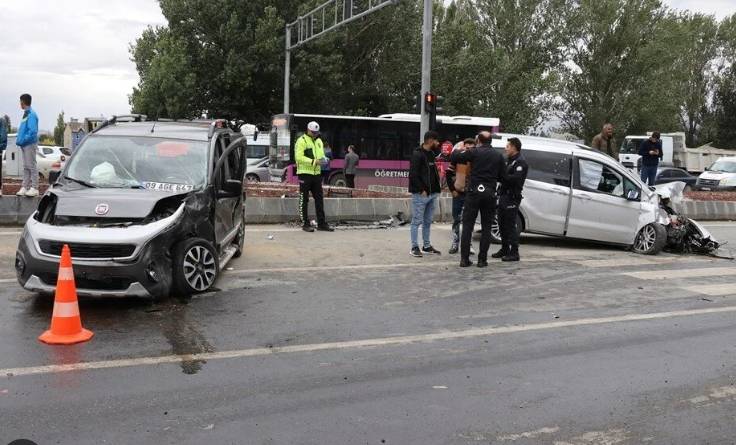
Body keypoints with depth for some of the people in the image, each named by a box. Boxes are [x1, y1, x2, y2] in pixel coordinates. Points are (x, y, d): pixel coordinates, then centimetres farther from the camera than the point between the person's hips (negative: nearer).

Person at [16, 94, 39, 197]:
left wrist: (22, 140, -18)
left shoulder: (31, 115, -14)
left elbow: (32, 132, -21)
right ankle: (25, 187, 15)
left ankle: (34, 188, -3)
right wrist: (19, 138, 10)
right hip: (24, 145, 10)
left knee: (32, 166, -6)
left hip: (30, 144, -10)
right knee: (26, 167, 11)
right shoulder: (26, 114, 16)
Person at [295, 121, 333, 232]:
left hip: (316, 173, 7)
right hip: (305, 173, -7)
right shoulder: (301, 141, -8)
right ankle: (305, 224, 6)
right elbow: (299, 157, -16)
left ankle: (321, 224, 13)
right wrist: (313, 162, -23)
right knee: (304, 200, 0)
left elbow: (321, 155, 20)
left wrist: (322, 159, -4)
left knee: (319, 199, 7)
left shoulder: (319, 141, 16)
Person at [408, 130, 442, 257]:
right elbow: (413, 175, -17)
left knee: (428, 222, 14)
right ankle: (414, 247, 3)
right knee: (417, 221, -2)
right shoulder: (417, 154, -11)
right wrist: (421, 190, -18)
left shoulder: (432, 154, 14)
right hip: (420, 194, -8)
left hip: (432, 193, 8)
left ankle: (426, 246, 22)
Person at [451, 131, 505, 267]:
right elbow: (503, 176, 11)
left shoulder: (474, 152, -2)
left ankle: (464, 259, -1)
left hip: (474, 191, -2)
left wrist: (458, 150, 19)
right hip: (490, 194, 2)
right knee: (486, 227, 8)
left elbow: (453, 158, -3)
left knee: (467, 226, 3)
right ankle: (482, 259, 6)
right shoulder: (498, 156, 8)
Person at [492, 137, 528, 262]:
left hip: (512, 197, -10)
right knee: (502, 224, 13)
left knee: (510, 225, -9)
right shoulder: (510, 161, 22)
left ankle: (514, 253, -5)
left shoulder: (520, 162, -10)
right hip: (504, 196, 10)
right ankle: (505, 249, 23)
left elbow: (516, 178, -24)